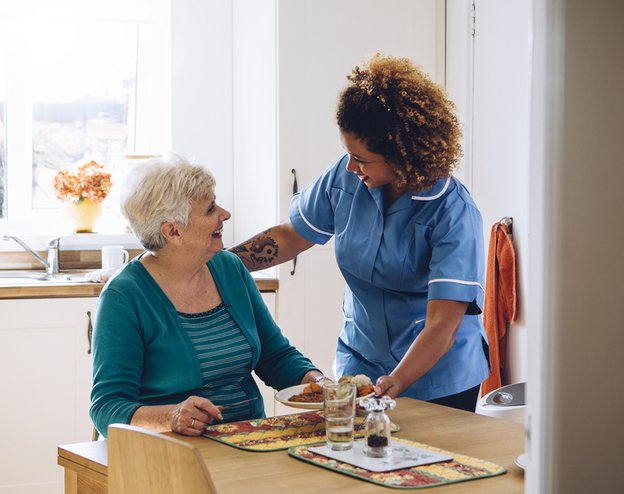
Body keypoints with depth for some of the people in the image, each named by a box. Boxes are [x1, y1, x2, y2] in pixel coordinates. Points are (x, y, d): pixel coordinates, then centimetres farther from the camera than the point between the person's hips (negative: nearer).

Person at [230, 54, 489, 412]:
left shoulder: (454, 213, -22)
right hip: (361, 364, 4)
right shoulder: (346, 177, -8)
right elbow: (291, 237, 7)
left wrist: (396, 383, -41)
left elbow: (442, 325, -28)